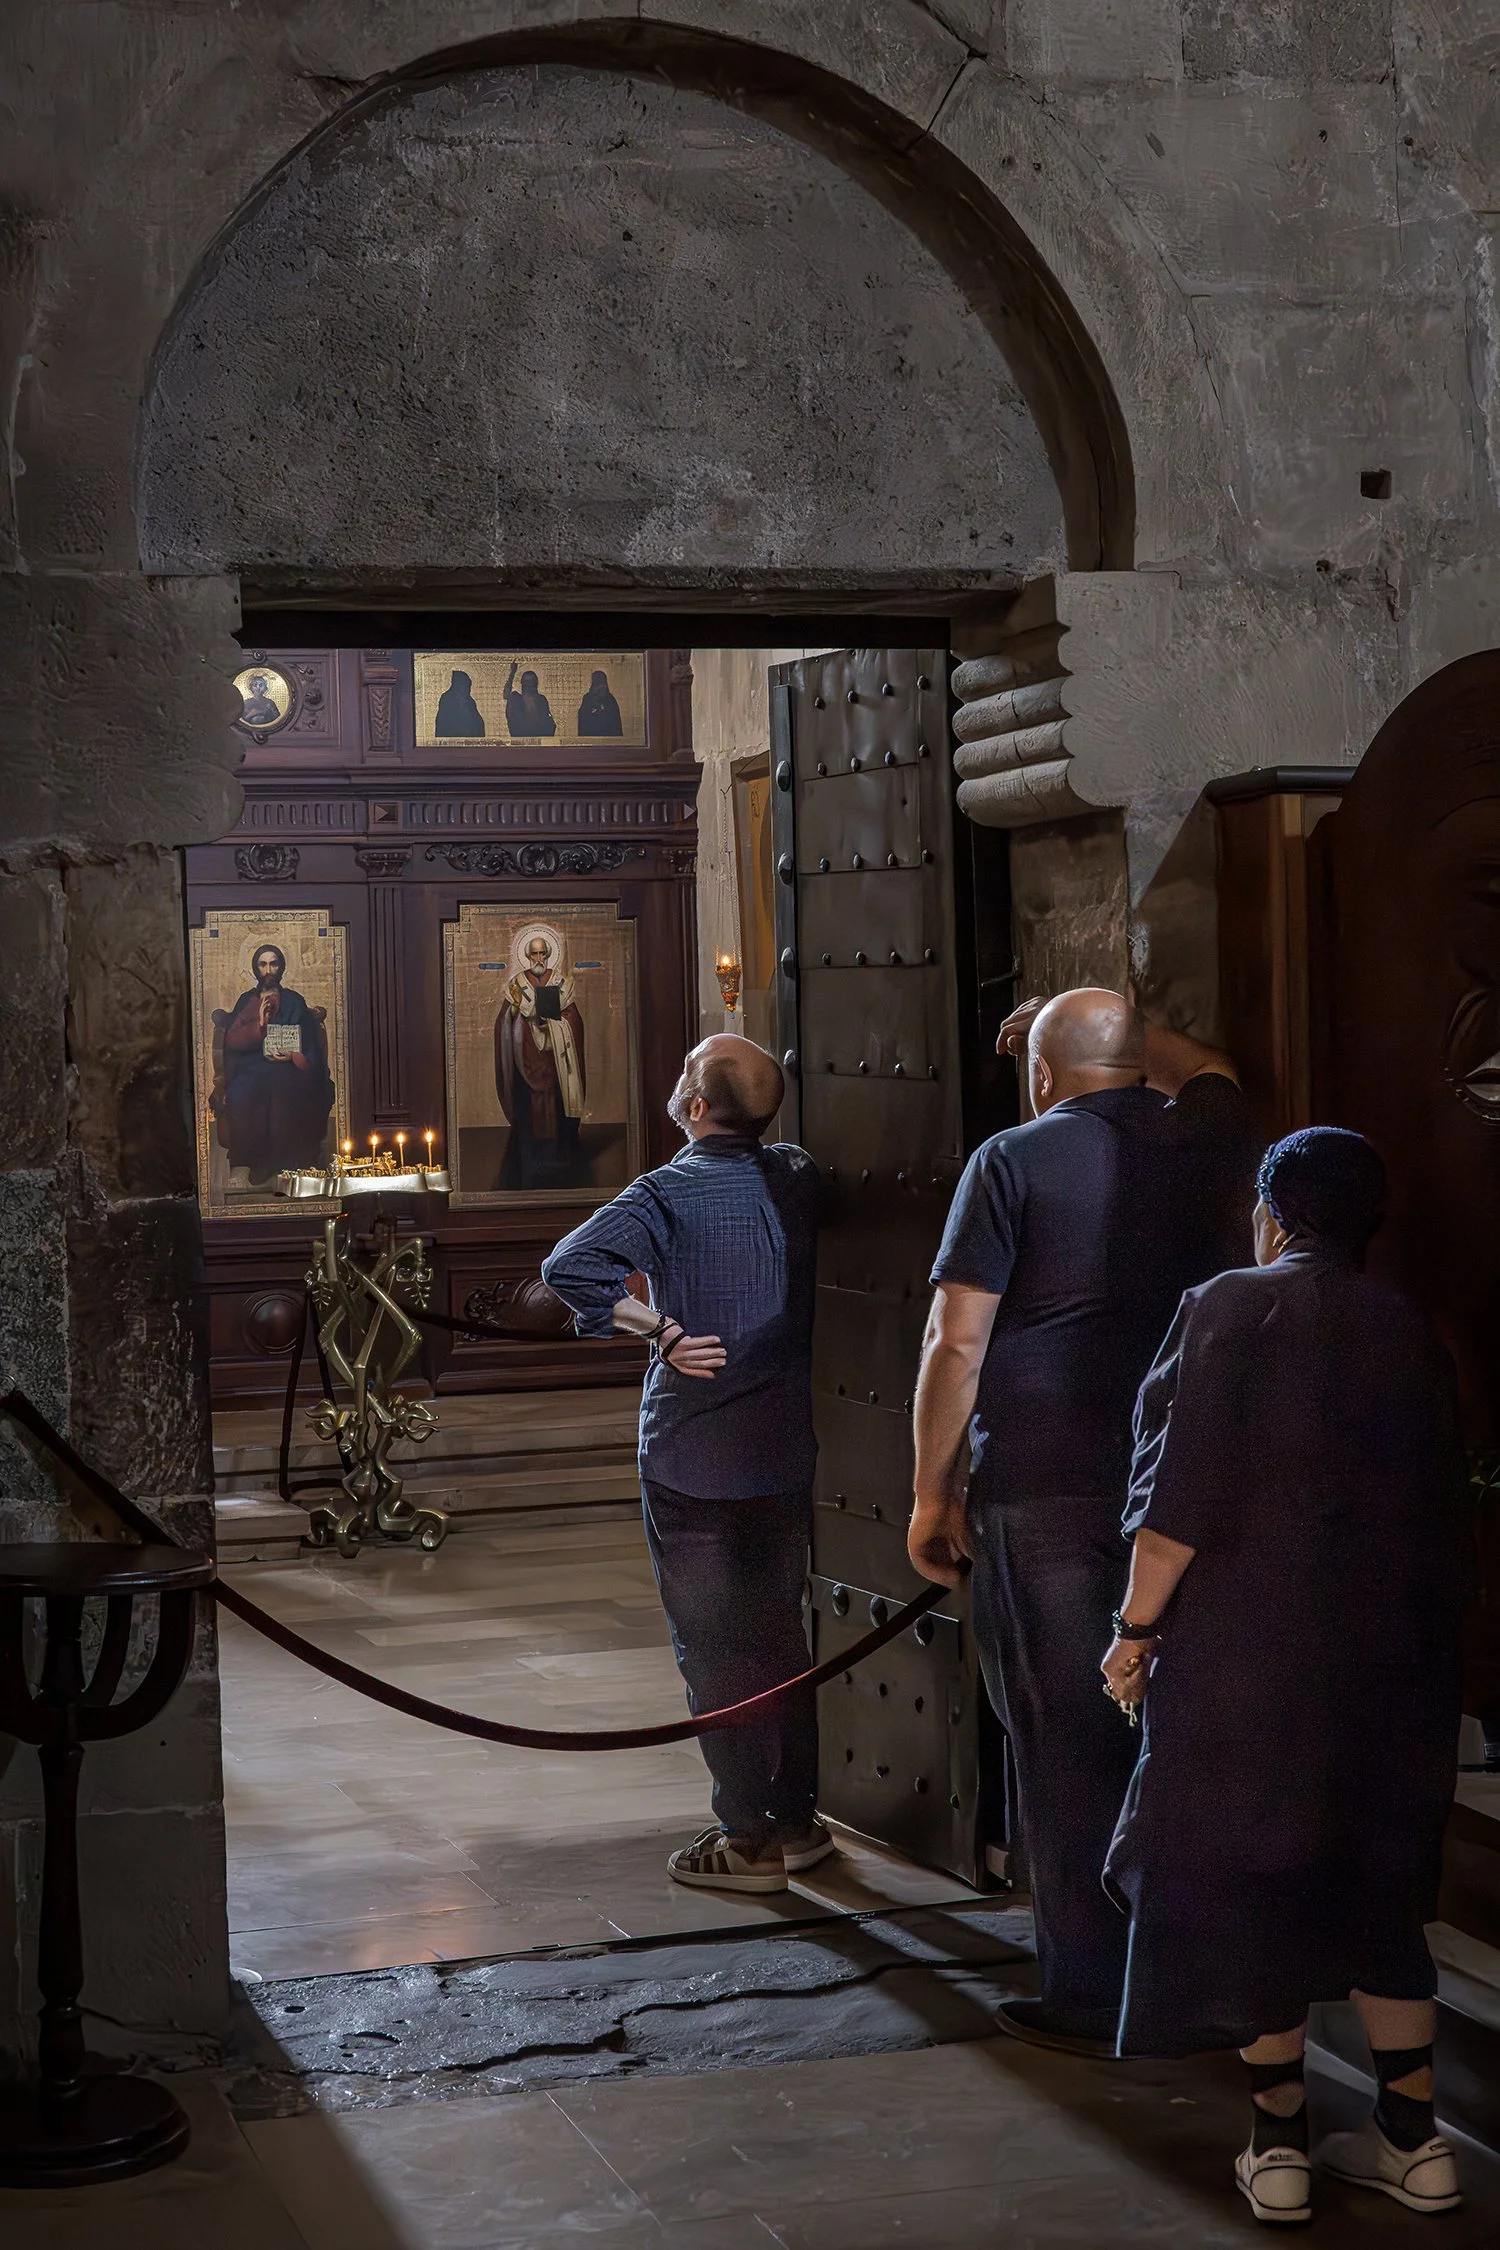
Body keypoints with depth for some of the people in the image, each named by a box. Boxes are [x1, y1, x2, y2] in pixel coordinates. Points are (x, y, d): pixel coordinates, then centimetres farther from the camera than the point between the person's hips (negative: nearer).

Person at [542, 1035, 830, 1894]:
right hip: (788, 1451, 5)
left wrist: (657, 1327, -20)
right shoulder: (801, 1179, 2)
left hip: (694, 1459, -5)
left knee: (713, 1647, 5)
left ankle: (748, 1838, 9)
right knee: (779, 1633, 17)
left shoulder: (669, 1194, -15)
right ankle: (798, 1817, 24)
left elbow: (571, 1266, -29)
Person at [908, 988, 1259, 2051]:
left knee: (1068, 1744, 2)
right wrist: (1122, 1024, 39)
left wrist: (933, 1493, 1)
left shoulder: (1014, 1162, -5)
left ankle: (1091, 1999, 8)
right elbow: (1207, 1065, 33)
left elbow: (957, 1342, -6)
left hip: (1045, 1494, -4)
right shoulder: (1210, 1138, 6)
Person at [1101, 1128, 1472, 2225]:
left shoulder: (1230, 1310, -9)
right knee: (1378, 1883, 15)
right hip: (1392, 1659, 5)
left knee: (1250, 1883, 6)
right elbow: (1444, 1506, 9)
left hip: (1248, 1651, -5)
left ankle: (1281, 2145, 10)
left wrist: (1139, 1627, -6)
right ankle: (1414, 2142, 17)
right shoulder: (1408, 1329, 6)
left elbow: (1183, 1497, -14)